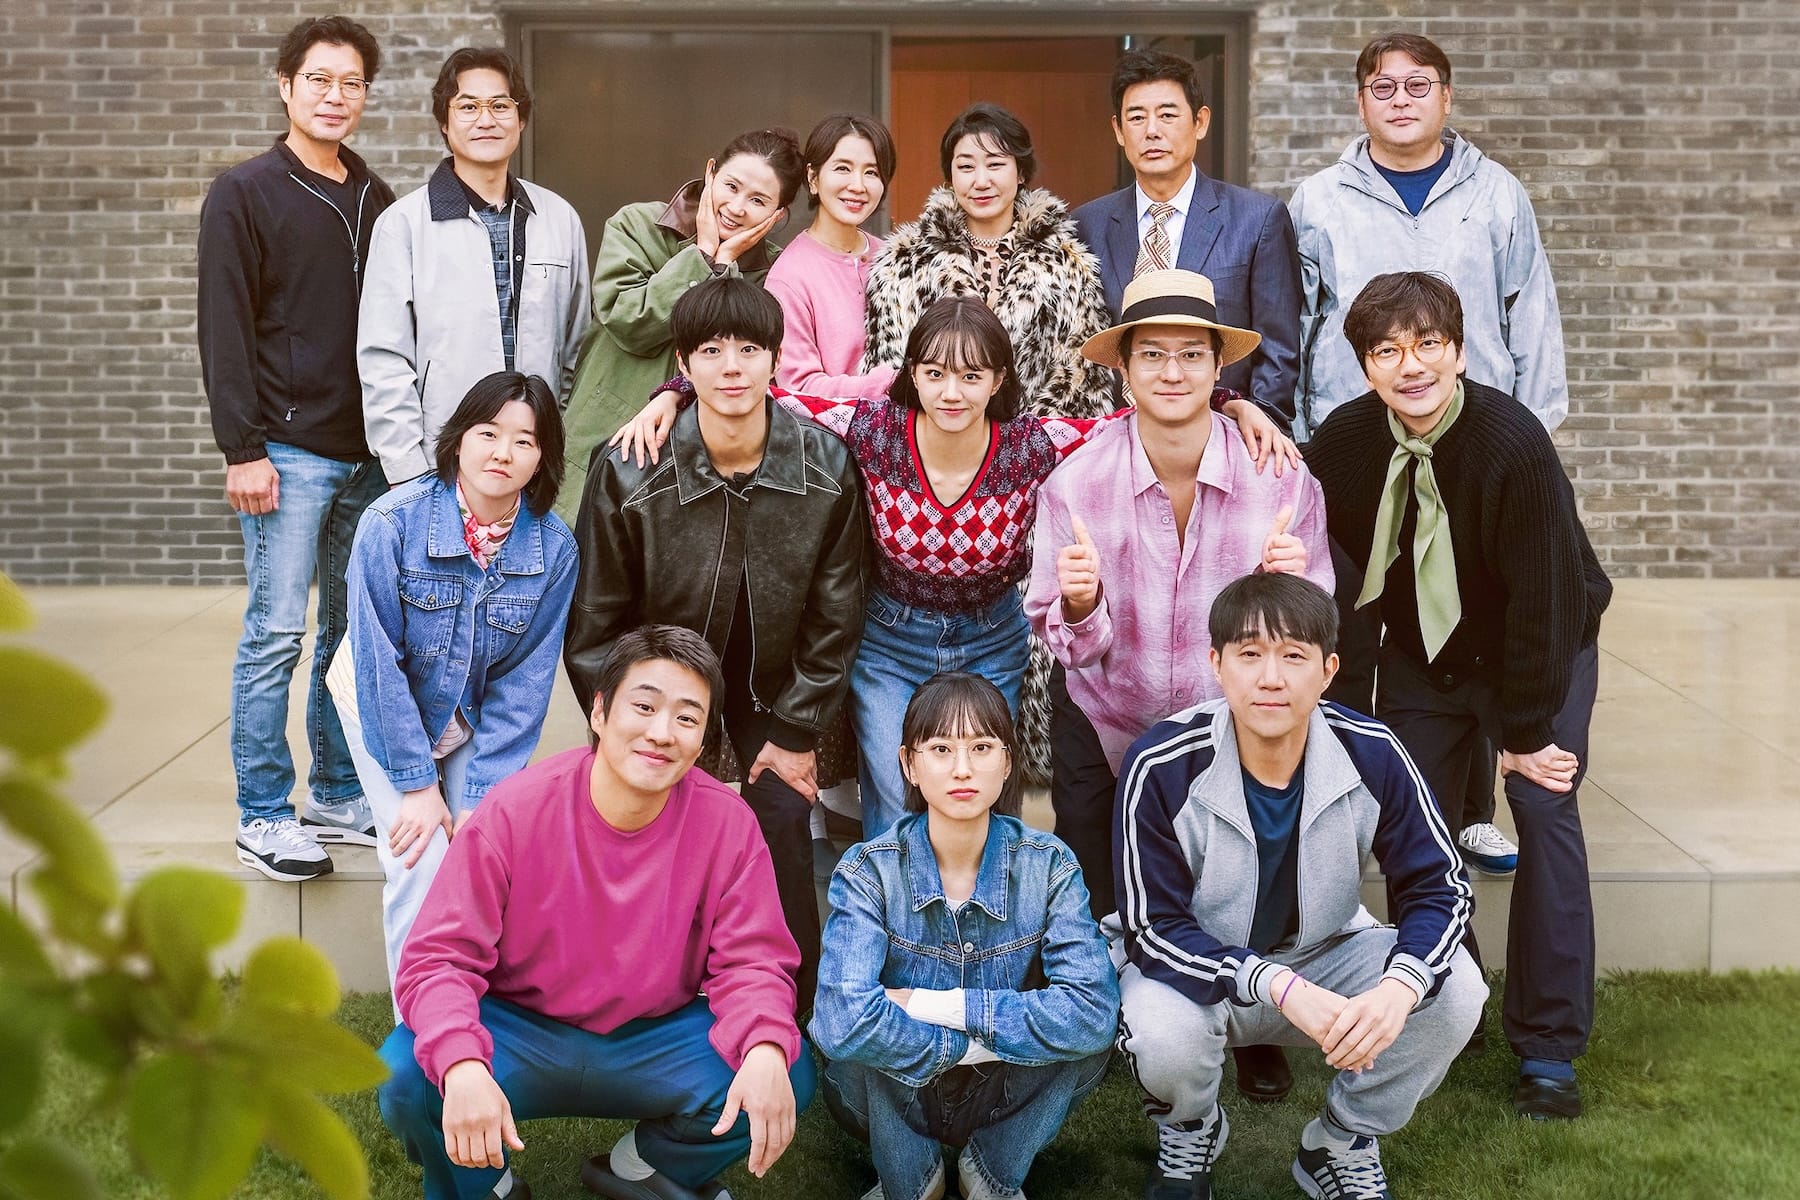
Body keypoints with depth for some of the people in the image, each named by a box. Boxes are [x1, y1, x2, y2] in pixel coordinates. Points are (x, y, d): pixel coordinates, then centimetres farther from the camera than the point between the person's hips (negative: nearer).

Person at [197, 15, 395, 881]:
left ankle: (339, 799, 21)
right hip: (290, 452, -5)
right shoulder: (245, 195, -2)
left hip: (369, 454, 6)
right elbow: (225, 330, -7)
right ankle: (263, 819, 5)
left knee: (353, 633, 10)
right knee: (275, 635, -4)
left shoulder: (377, 202, 14)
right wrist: (242, 448, -13)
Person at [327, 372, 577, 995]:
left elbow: (524, 684, -12)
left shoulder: (554, 549, -17)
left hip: (475, 715, 2)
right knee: (421, 863, -14)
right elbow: (380, 662, -21)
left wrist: (480, 796, -15)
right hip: (386, 706, -2)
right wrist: (418, 785, -19)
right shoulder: (393, 521, -25)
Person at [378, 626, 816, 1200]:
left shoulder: (728, 824, -11)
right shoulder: (514, 811, -17)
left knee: (788, 1076, -22)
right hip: (519, 1033, -2)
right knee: (406, 1075, -30)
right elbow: (440, 958, -18)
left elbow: (750, 961, -9)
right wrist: (463, 1066, -38)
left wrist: (766, 1049, -32)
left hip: (654, 1046, 2)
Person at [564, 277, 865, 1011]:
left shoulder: (825, 468, -12)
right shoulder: (630, 474, -17)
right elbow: (594, 627, -7)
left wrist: (798, 734, -1)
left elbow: (834, 618, -1)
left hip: (770, 701, 1)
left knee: (782, 824, -8)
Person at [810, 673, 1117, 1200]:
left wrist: (939, 1005, -28)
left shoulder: (1049, 866, -13)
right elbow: (842, 1021, -34)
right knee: (865, 1041, -32)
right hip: (893, 1099, -1)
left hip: (1002, 1099, 1)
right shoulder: (869, 871, -18)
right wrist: (968, 1044, -25)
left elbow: (1094, 1012, -28)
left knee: (1088, 1035, -27)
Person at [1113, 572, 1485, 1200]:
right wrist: (1283, 989, -38)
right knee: (1163, 1031, -36)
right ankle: (1188, 1136, 4)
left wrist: (1398, 989, -34)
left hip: (1324, 956, 3)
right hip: (1198, 967, -3)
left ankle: (1341, 1148, 5)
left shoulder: (1371, 754, -18)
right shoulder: (1162, 766, -26)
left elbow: (1441, 887, -12)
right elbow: (1154, 929, -23)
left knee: (1456, 990, -22)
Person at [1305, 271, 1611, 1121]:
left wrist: (1526, 732, -19)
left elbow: (1544, 598, -24)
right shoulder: (1344, 440, -16)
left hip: (1540, 649, -4)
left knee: (1544, 807, -14)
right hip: (1421, 651, 4)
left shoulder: (1514, 445, -29)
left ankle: (1549, 1050, -6)